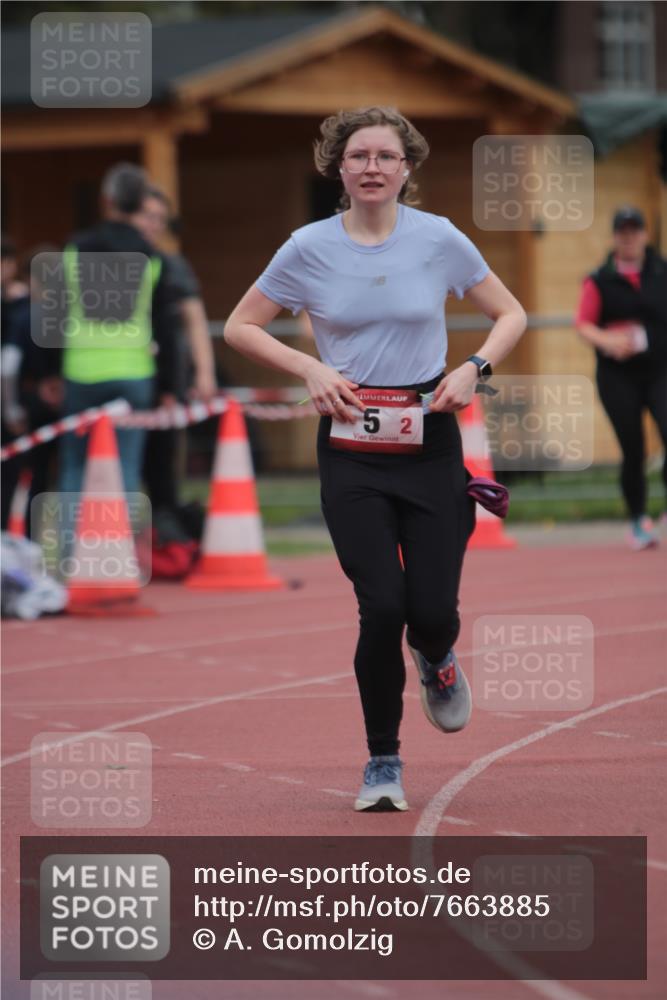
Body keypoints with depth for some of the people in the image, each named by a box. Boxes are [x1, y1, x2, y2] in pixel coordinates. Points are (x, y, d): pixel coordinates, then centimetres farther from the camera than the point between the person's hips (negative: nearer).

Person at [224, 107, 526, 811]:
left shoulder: (439, 239, -1)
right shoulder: (310, 248, -2)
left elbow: (511, 315, 9)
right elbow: (240, 327, 7)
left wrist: (474, 368, -9)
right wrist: (311, 369, -7)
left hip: (430, 442, 1)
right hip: (351, 450, 0)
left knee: (433, 611, -7)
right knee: (382, 607, -12)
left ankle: (436, 661, 34)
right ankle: (383, 761, 7)